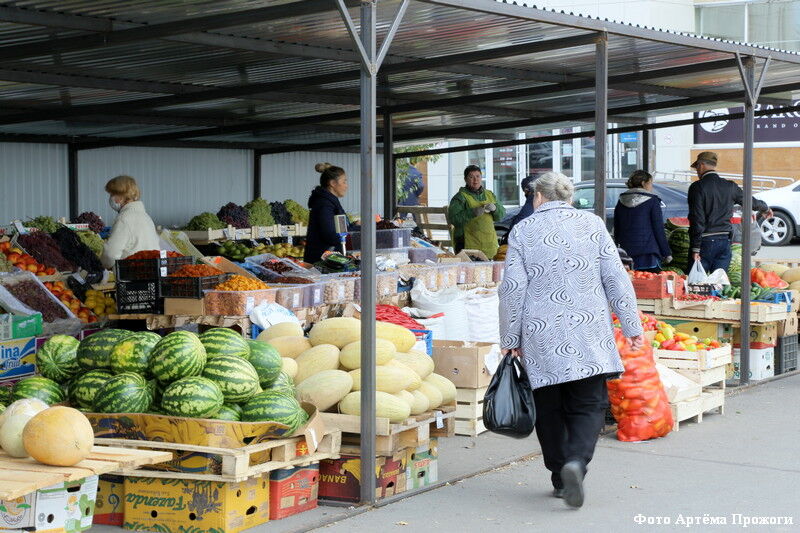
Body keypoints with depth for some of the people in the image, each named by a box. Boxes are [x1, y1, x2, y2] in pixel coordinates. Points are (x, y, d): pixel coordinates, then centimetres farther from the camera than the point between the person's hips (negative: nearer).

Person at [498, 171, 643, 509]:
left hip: (541, 336, 0)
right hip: (588, 334, 0)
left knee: (549, 408, 11)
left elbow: (513, 288, -3)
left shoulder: (522, 231, 3)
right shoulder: (592, 224, 6)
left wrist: (510, 339, 4)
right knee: (589, 404, 3)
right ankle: (576, 460, -21)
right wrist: (632, 326, 8)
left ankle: (560, 479, 14)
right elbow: (615, 278, 2)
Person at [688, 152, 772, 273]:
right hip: (725, 242, 5)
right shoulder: (729, 186, 7)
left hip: (706, 241, -5)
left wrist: (695, 248, -13)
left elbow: (697, 219, -14)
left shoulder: (697, 187, -9)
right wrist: (765, 208, 46)